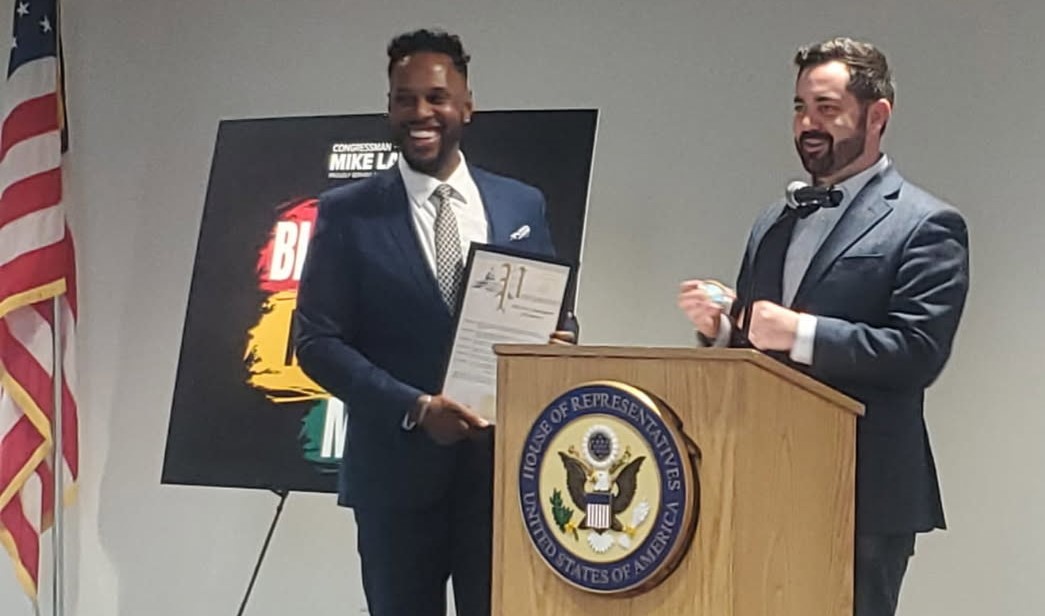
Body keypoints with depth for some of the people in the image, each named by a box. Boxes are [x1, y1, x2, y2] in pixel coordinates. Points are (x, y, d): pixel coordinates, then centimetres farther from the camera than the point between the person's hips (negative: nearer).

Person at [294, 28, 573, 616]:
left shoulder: (523, 204, 7)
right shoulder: (348, 213, 0)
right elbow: (316, 341, -4)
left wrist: (556, 339, -11)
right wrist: (415, 407, -15)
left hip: (501, 463, 2)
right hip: (397, 469, -1)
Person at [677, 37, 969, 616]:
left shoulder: (925, 225, -5)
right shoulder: (773, 222, 17)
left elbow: (918, 352, -16)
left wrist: (800, 333, -22)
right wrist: (718, 324, -3)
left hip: (863, 495, -6)